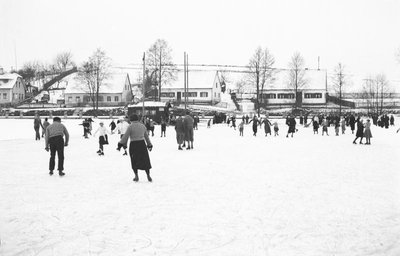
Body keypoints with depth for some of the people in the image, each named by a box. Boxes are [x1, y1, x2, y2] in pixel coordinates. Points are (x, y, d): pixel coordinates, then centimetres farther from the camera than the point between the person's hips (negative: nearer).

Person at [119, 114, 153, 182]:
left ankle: (136, 176, 14)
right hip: (142, 144, 4)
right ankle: (148, 176, 11)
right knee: (145, 160, 10)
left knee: (134, 161, 11)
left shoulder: (131, 126, -9)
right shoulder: (143, 126, 7)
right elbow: (146, 136, 15)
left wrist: (121, 143, -4)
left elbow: (125, 136, -12)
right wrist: (149, 145, 24)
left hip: (133, 145, -3)